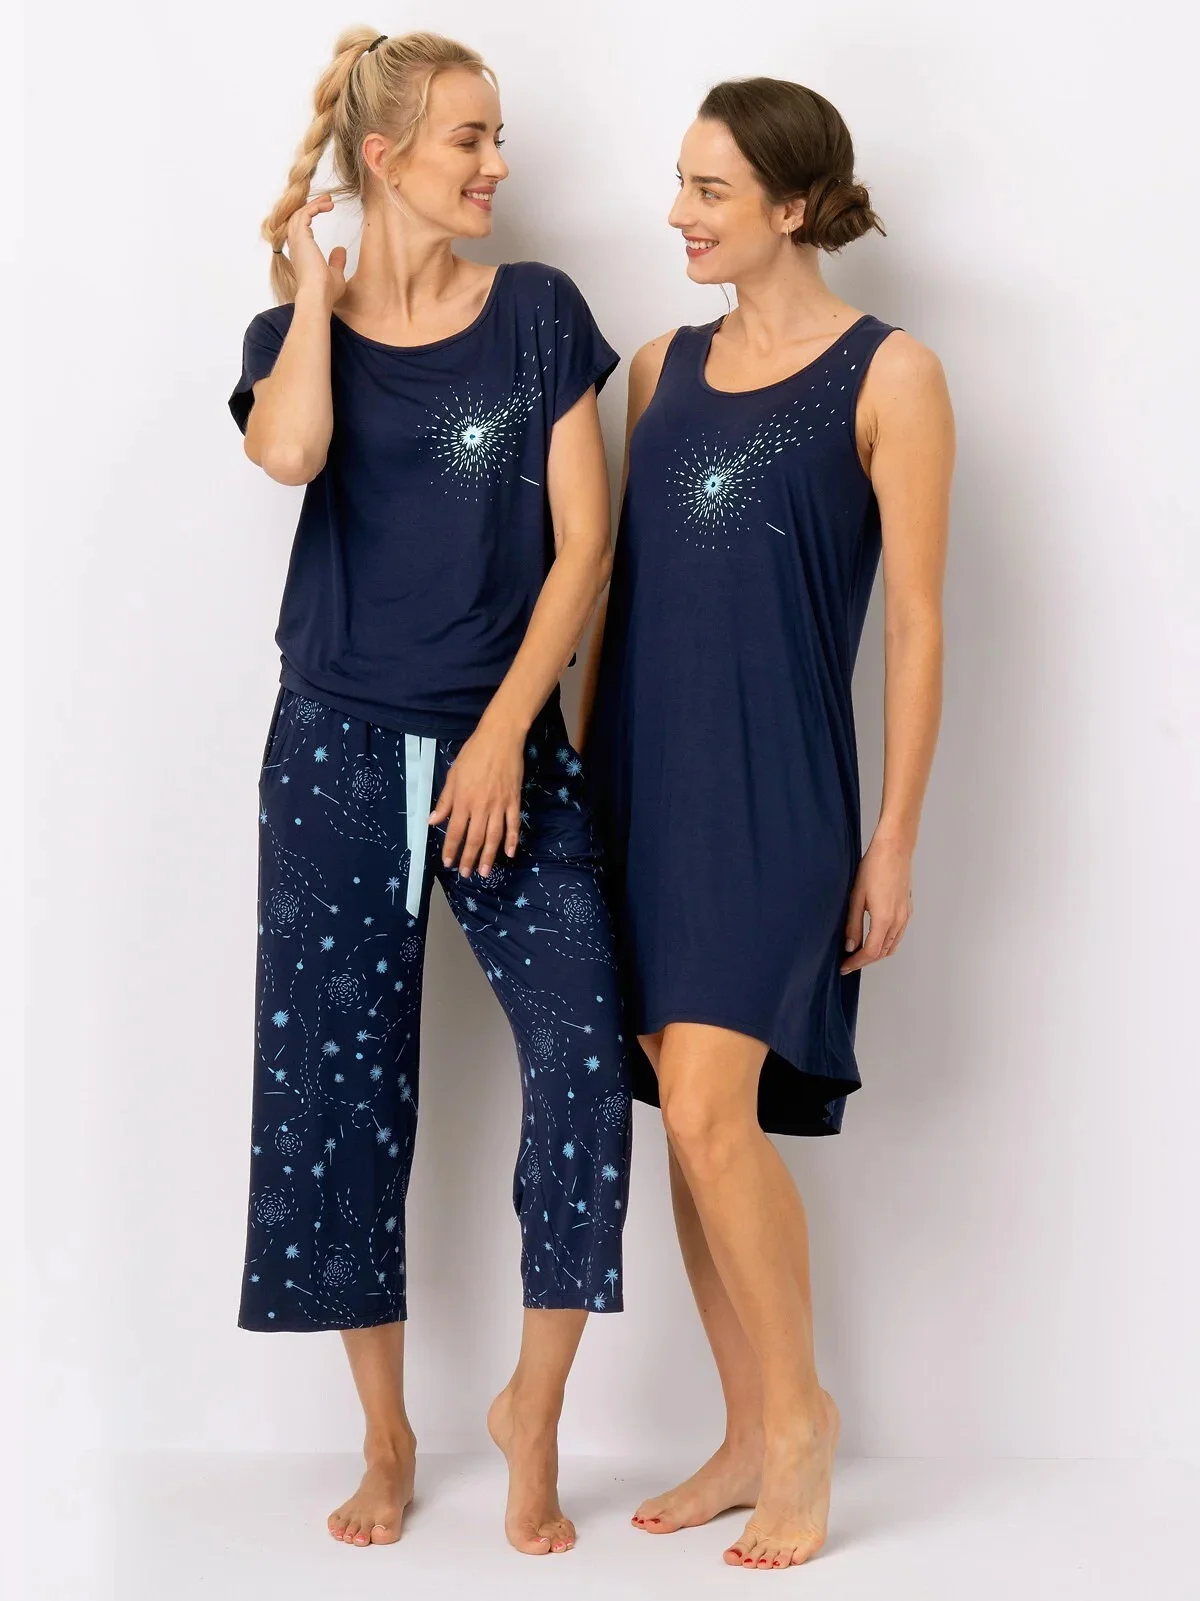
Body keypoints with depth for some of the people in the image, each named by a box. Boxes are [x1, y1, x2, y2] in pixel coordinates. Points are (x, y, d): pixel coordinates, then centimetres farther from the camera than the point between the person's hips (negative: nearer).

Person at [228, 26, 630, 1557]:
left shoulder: (538, 312, 4)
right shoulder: (296, 328, 6)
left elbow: (580, 544, -1)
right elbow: (289, 453, -19)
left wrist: (503, 735, -9)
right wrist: (315, 292, -5)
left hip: (506, 748, 0)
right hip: (339, 753, 1)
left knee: (588, 1054, -15)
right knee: (336, 1087, 3)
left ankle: (532, 1412, 4)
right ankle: (387, 1441, 20)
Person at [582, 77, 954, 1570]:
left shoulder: (888, 374, -3)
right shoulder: (664, 366, 12)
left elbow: (914, 621, -5)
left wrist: (894, 840, -8)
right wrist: (582, 770, 11)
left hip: (775, 786, -6)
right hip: (645, 776, 6)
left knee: (710, 1111, -14)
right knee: (689, 1119, 8)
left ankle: (801, 1408, 6)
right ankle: (750, 1437, 19)